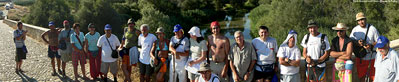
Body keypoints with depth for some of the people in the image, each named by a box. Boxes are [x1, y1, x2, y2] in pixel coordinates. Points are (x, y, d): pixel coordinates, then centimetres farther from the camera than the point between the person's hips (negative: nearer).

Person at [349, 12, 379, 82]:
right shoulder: (355, 29, 1)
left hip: (371, 57, -2)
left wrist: (371, 45, -21)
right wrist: (357, 43, -22)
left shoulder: (372, 29, -6)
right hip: (360, 58, 2)